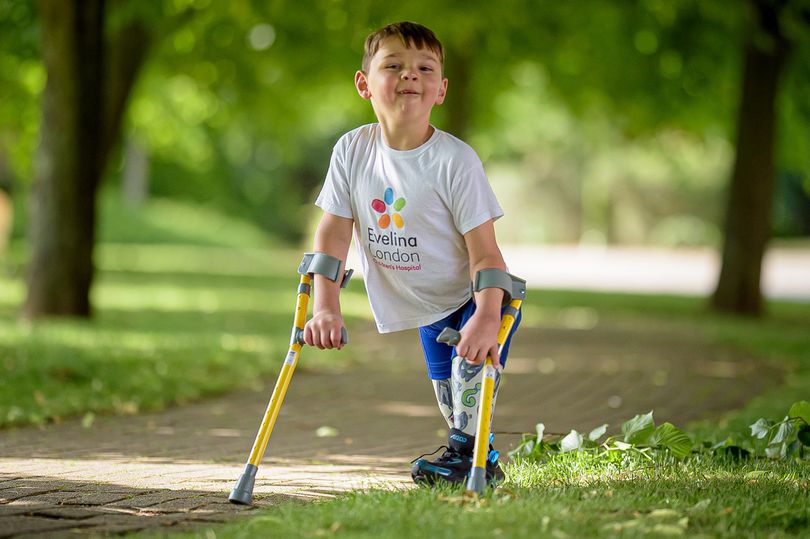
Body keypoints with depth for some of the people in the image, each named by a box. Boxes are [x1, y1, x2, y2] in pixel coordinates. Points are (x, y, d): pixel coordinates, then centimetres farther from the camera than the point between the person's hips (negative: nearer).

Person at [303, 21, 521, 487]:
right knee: (447, 393, 13)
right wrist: (326, 308, -23)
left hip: (478, 297, -5)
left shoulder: (454, 160, -25)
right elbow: (333, 234, -12)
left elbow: (484, 251, -26)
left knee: (472, 362, -25)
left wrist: (487, 317, -40)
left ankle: (464, 453, -9)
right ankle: (483, 461, 31)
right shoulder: (353, 151, -13)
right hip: (429, 308, 5)